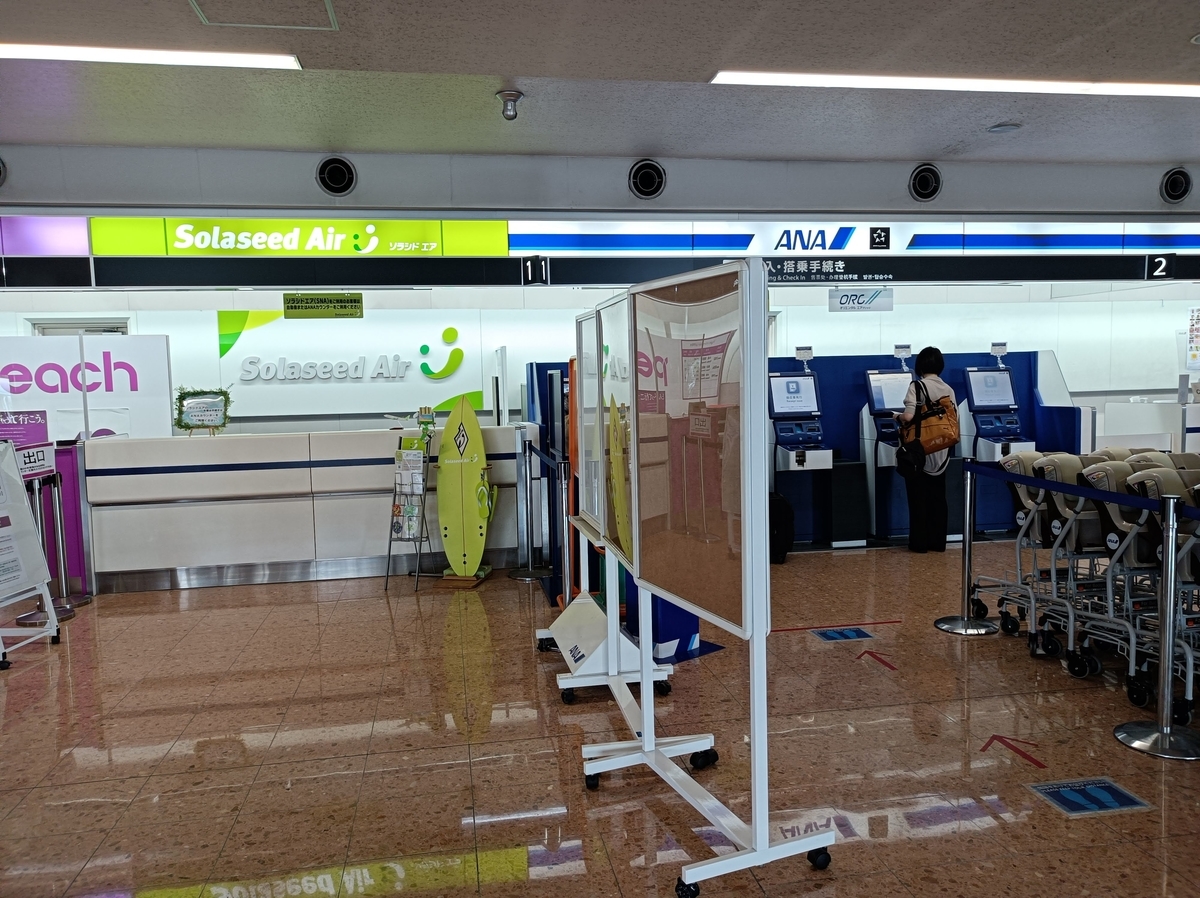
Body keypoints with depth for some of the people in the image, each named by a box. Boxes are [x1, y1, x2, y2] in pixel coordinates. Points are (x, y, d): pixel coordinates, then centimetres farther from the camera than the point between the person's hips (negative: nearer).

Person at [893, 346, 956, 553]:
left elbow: (909, 416, -23)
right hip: (940, 451, 5)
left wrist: (898, 416, -2)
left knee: (918, 497, 3)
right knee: (938, 497, 11)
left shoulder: (917, 386, -12)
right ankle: (937, 542, 16)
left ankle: (919, 543, 7)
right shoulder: (948, 389, 5)